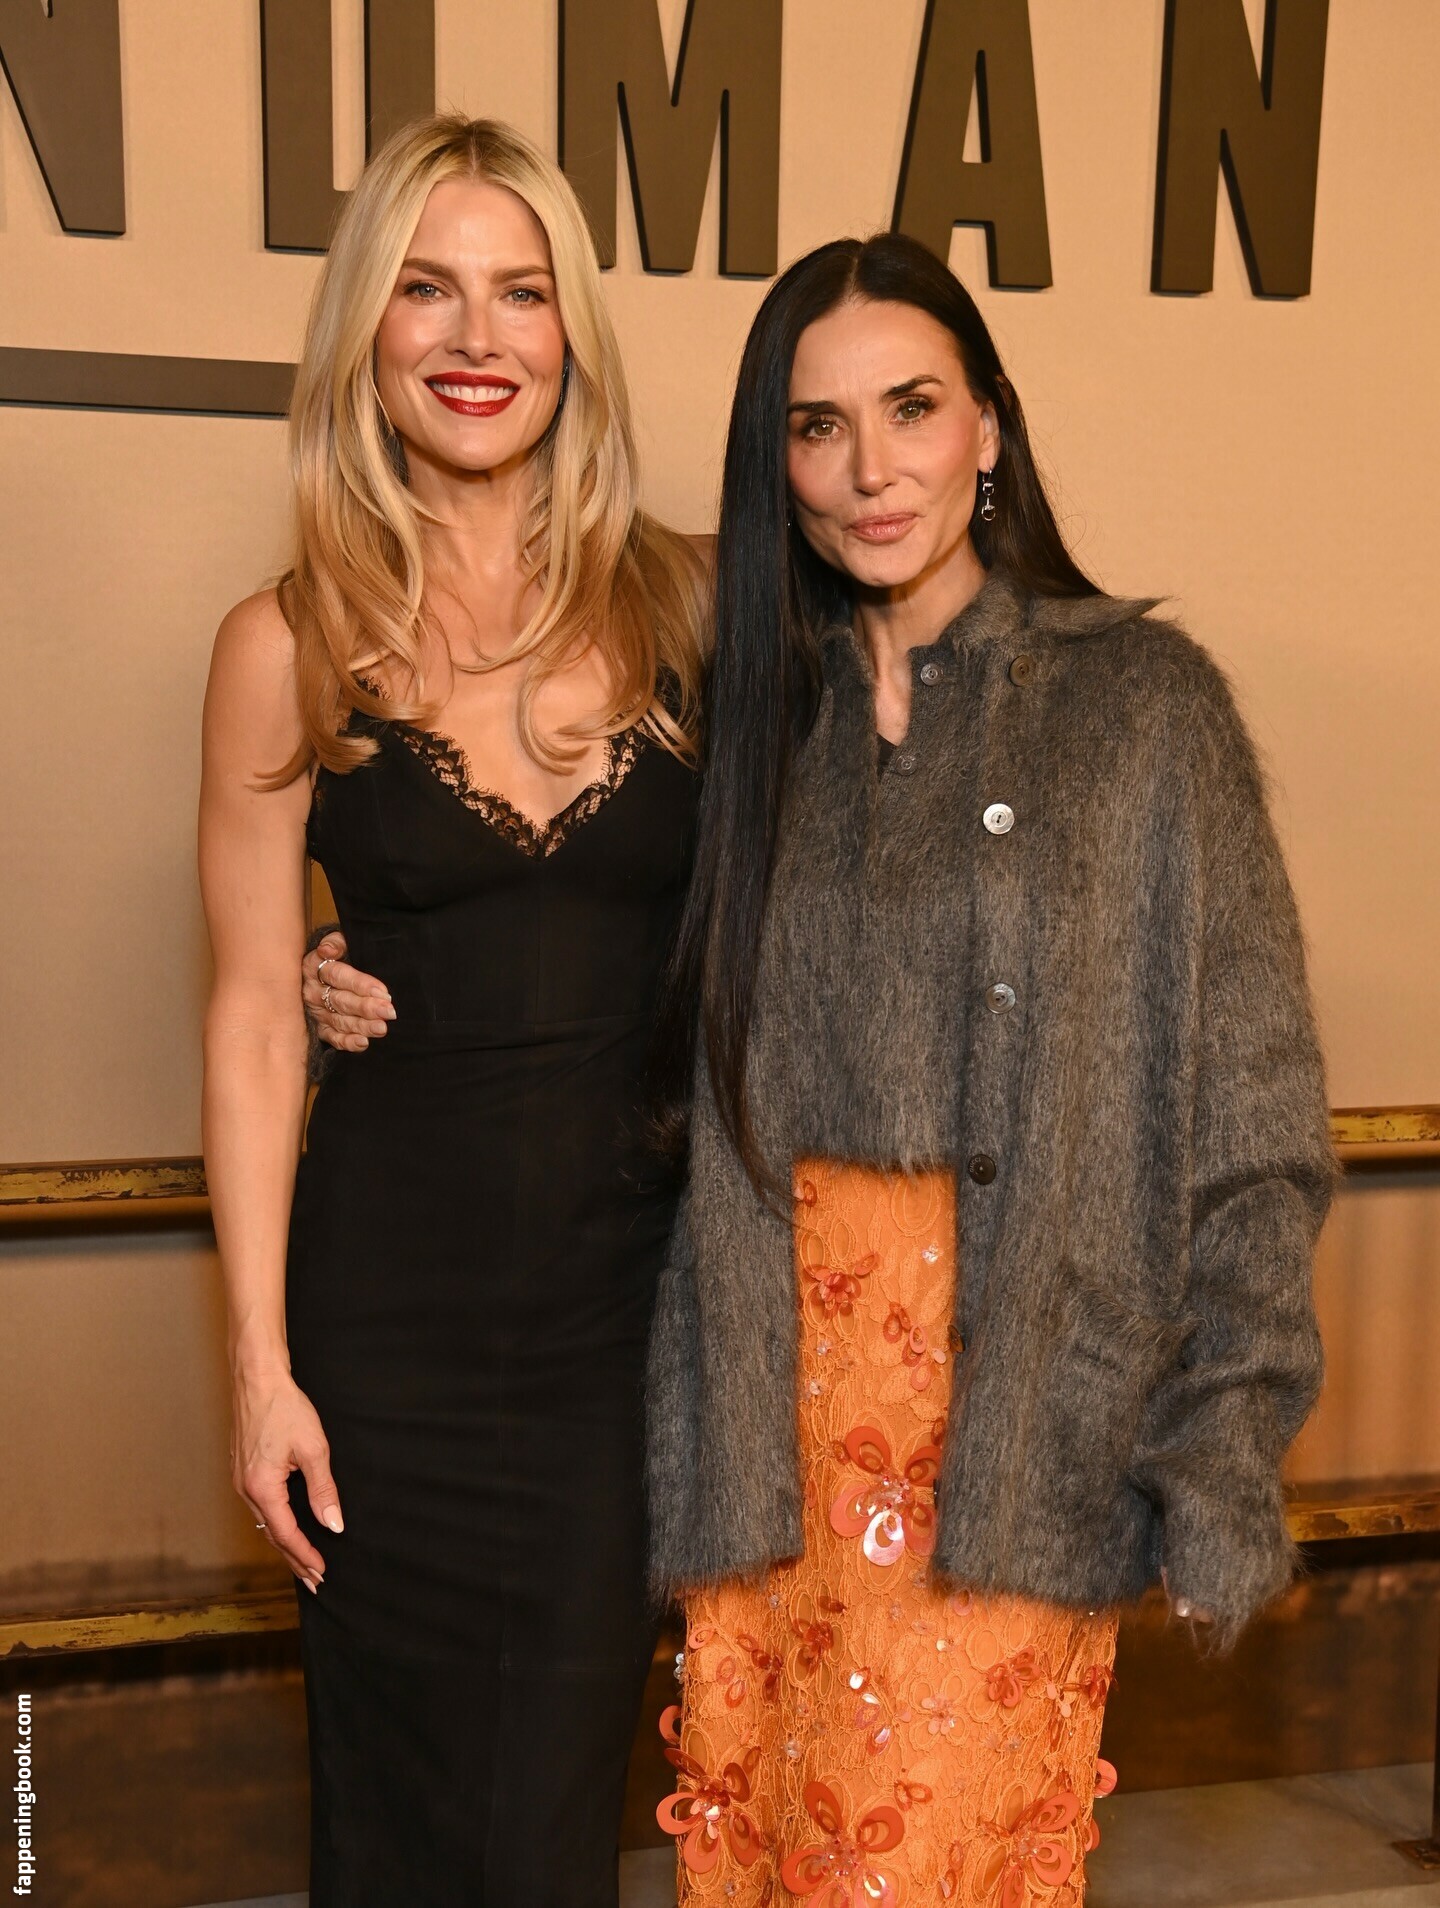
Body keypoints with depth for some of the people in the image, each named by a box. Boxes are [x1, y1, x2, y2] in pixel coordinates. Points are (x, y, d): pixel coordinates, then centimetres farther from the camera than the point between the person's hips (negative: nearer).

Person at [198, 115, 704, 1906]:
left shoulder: (685, 605, -1)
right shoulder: (293, 643, -4)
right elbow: (253, 1016, -2)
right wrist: (260, 1363, -3)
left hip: (633, 1281, 1)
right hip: (394, 1290, -1)